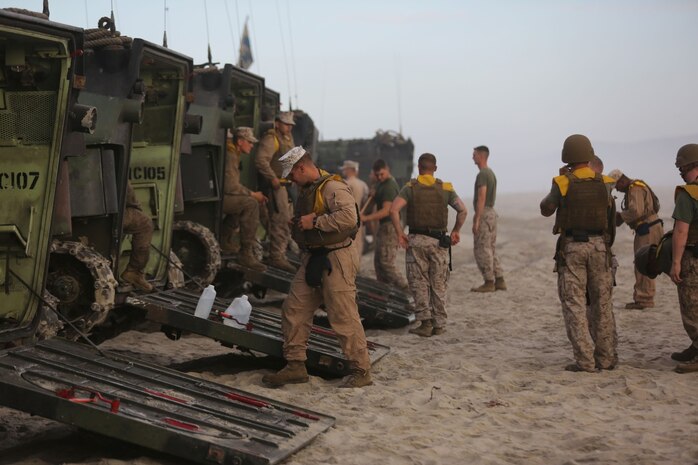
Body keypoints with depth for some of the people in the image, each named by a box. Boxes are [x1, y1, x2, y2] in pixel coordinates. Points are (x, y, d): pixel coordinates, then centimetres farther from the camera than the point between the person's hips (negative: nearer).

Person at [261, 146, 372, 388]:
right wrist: (299, 223, 7)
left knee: (344, 317, -6)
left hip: (335, 260, -10)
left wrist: (315, 222, -21)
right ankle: (296, 366, 16)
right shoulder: (306, 190, 16)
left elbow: (349, 217, -29)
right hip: (312, 259, 10)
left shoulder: (333, 187, -14)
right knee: (293, 310, 7)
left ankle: (361, 371, 5)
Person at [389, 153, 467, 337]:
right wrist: (456, 231, 10)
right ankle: (439, 325, 12)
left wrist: (399, 233, -6)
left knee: (419, 282, 7)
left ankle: (425, 321, -2)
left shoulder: (410, 187, 0)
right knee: (438, 284, 9)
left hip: (416, 240, -1)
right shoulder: (445, 188, 4)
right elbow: (463, 210, -1)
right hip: (439, 240, 1)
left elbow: (393, 210, -13)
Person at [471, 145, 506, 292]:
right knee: (490, 249, 12)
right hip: (491, 213, 10)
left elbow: (481, 198, -22)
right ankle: (499, 281, 11)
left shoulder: (482, 174, -15)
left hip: (483, 214, -10)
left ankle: (489, 283, -2)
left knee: (481, 250, -5)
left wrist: (476, 220, -23)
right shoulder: (491, 173, 17)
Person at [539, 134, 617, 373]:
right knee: (602, 302, 12)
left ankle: (585, 360, -3)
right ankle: (606, 358, 14)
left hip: (572, 246, -3)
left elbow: (546, 210, 6)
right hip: (599, 245, 3)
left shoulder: (563, 183, -9)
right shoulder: (604, 183, -1)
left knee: (574, 303, 2)